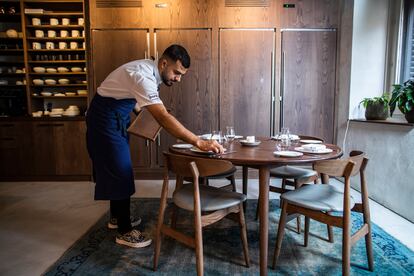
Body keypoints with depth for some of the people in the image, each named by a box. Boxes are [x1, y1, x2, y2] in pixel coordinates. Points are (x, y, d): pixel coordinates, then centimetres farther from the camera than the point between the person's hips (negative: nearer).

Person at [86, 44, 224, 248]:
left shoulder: (151, 71, -1)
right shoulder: (142, 76, -31)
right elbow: (164, 117, -41)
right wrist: (199, 142, -45)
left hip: (116, 117, 10)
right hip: (105, 118, -10)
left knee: (116, 168, 17)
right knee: (120, 171, -6)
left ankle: (117, 217, 33)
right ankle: (125, 232, 6)